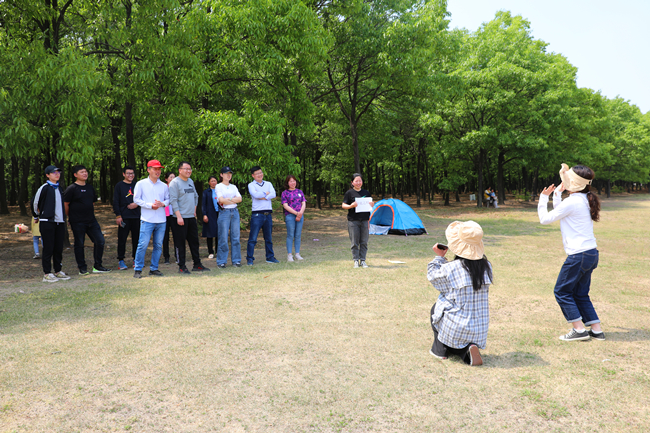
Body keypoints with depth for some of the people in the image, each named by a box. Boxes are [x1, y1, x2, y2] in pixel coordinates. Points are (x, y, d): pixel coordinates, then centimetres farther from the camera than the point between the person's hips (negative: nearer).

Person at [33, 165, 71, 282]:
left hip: (60, 221, 6)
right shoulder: (44, 188, -7)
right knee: (48, 248, -3)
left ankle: (58, 271, 19)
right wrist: (40, 214, 14)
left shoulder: (59, 187, 13)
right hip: (47, 222, -6)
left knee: (59, 248, 10)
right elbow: (36, 202, 2)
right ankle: (47, 274, 4)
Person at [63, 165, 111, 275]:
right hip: (77, 222, -6)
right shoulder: (71, 188, -8)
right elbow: (65, 204, -6)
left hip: (91, 220, 6)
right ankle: (82, 268, 14)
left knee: (100, 241, 2)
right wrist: (70, 217, 0)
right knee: (79, 244, 3)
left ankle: (97, 266, 12)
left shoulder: (90, 187, 12)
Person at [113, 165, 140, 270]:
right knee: (122, 239, -2)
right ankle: (121, 261, 5)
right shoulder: (119, 186, 4)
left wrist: (137, 204, -3)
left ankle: (136, 259, 16)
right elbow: (115, 202, 0)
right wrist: (118, 215, -8)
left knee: (136, 238, 6)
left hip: (136, 217, 3)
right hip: (124, 217, -3)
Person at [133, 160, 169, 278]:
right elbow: (136, 199, 1)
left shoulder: (164, 186, 12)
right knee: (143, 244, -8)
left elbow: (168, 199, 16)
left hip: (161, 220, 4)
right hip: (147, 220, -4)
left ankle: (154, 268, 18)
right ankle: (138, 270, 2)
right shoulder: (141, 184, 3)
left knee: (158, 245, 7)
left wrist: (162, 203, -7)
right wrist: (150, 205, -10)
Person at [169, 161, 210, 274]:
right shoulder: (175, 183, -8)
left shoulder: (191, 181, 14)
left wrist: (194, 210, 15)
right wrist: (179, 216, -19)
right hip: (180, 218, -7)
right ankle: (182, 267, 7)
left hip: (192, 217, 7)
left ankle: (197, 264, 19)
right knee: (180, 243, -1)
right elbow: (173, 200, -14)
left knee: (194, 241, 11)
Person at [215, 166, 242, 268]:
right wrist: (234, 200, -2)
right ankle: (221, 262, 3)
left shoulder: (233, 187, 17)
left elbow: (240, 199, 3)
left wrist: (228, 199, -9)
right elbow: (221, 200, -12)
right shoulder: (218, 186, 2)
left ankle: (236, 260, 11)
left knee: (236, 237, 3)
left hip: (235, 212, 5)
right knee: (223, 238, -5)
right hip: (224, 212, -5)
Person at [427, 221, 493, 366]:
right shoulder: (487, 266, -4)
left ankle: (440, 349, 23)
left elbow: (433, 276, 1)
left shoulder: (450, 268, -19)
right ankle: (468, 349, 3)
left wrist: (439, 257, 13)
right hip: (480, 330, 4)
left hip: (456, 329, -4)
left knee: (436, 308, 27)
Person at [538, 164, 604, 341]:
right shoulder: (585, 200, 11)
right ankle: (596, 330, 19)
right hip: (591, 254, 9)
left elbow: (545, 219, -7)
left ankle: (579, 330, 5)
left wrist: (543, 199, 5)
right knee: (580, 294, 17)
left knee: (562, 291, 3)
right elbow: (559, 212, 25)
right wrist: (557, 193, 24)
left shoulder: (572, 202, -16)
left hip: (579, 255, -9)